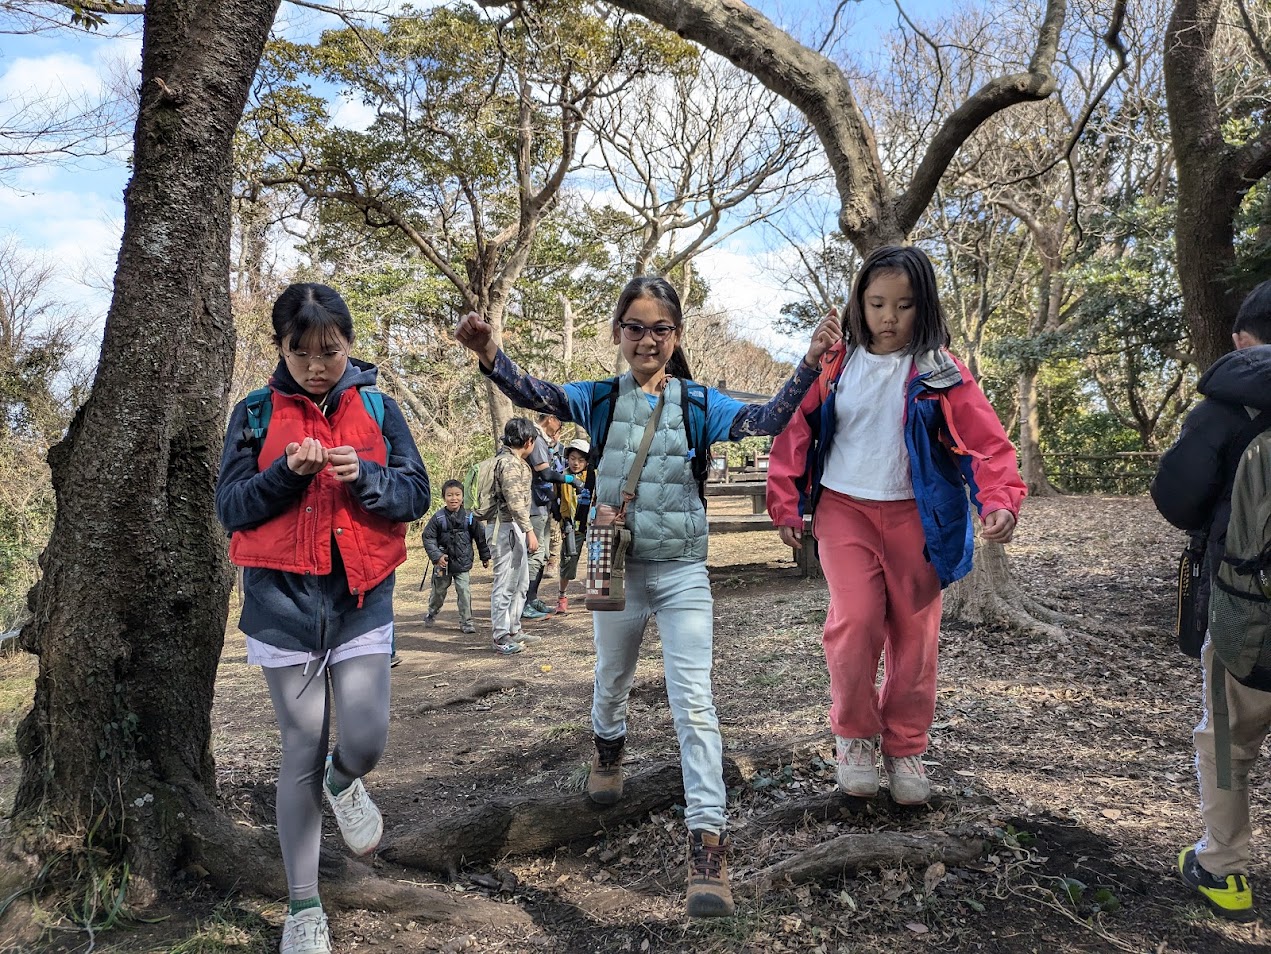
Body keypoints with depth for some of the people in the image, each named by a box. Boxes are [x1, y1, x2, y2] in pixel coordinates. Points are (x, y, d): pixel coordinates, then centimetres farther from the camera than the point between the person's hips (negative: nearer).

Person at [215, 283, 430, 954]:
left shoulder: (378, 410, 3)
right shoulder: (256, 414, 2)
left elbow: (416, 495, 0)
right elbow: (230, 507, -1)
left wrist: (364, 476, -19)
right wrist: (287, 471, -18)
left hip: (361, 597, 1)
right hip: (283, 599, 0)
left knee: (367, 740, -7)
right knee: (302, 752, 5)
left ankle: (343, 782, 34)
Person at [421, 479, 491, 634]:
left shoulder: (469, 517, -5)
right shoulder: (438, 518, -10)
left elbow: (480, 537, 6)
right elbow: (428, 538, -7)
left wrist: (485, 556, 11)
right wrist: (437, 556, -18)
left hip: (463, 563, 0)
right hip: (443, 563, 0)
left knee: (464, 591, -6)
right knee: (439, 591, 17)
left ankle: (466, 622, 6)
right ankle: (432, 613, 43)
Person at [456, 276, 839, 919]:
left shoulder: (697, 402, -2)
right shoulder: (600, 400, -1)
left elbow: (765, 420, -15)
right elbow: (538, 395, -17)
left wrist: (809, 364, -31)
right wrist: (490, 355, -37)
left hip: (683, 573, -1)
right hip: (617, 568, 2)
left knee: (694, 704, -8)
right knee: (612, 680, 24)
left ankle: (707, 842, -4)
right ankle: (608, 748, 56)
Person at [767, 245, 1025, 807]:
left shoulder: (939, 371, -2)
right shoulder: (835, 365, 3)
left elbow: (986, 440, -9)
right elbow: (797, 434, 6)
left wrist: (1000, 501, -25)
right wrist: (786, 504, 1)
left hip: (914, 515, 0)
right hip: (845, 509, 0)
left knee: (914, 635, 6)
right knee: (855, 621, -15)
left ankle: (904, 748, 25)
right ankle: (853, 734, 8)